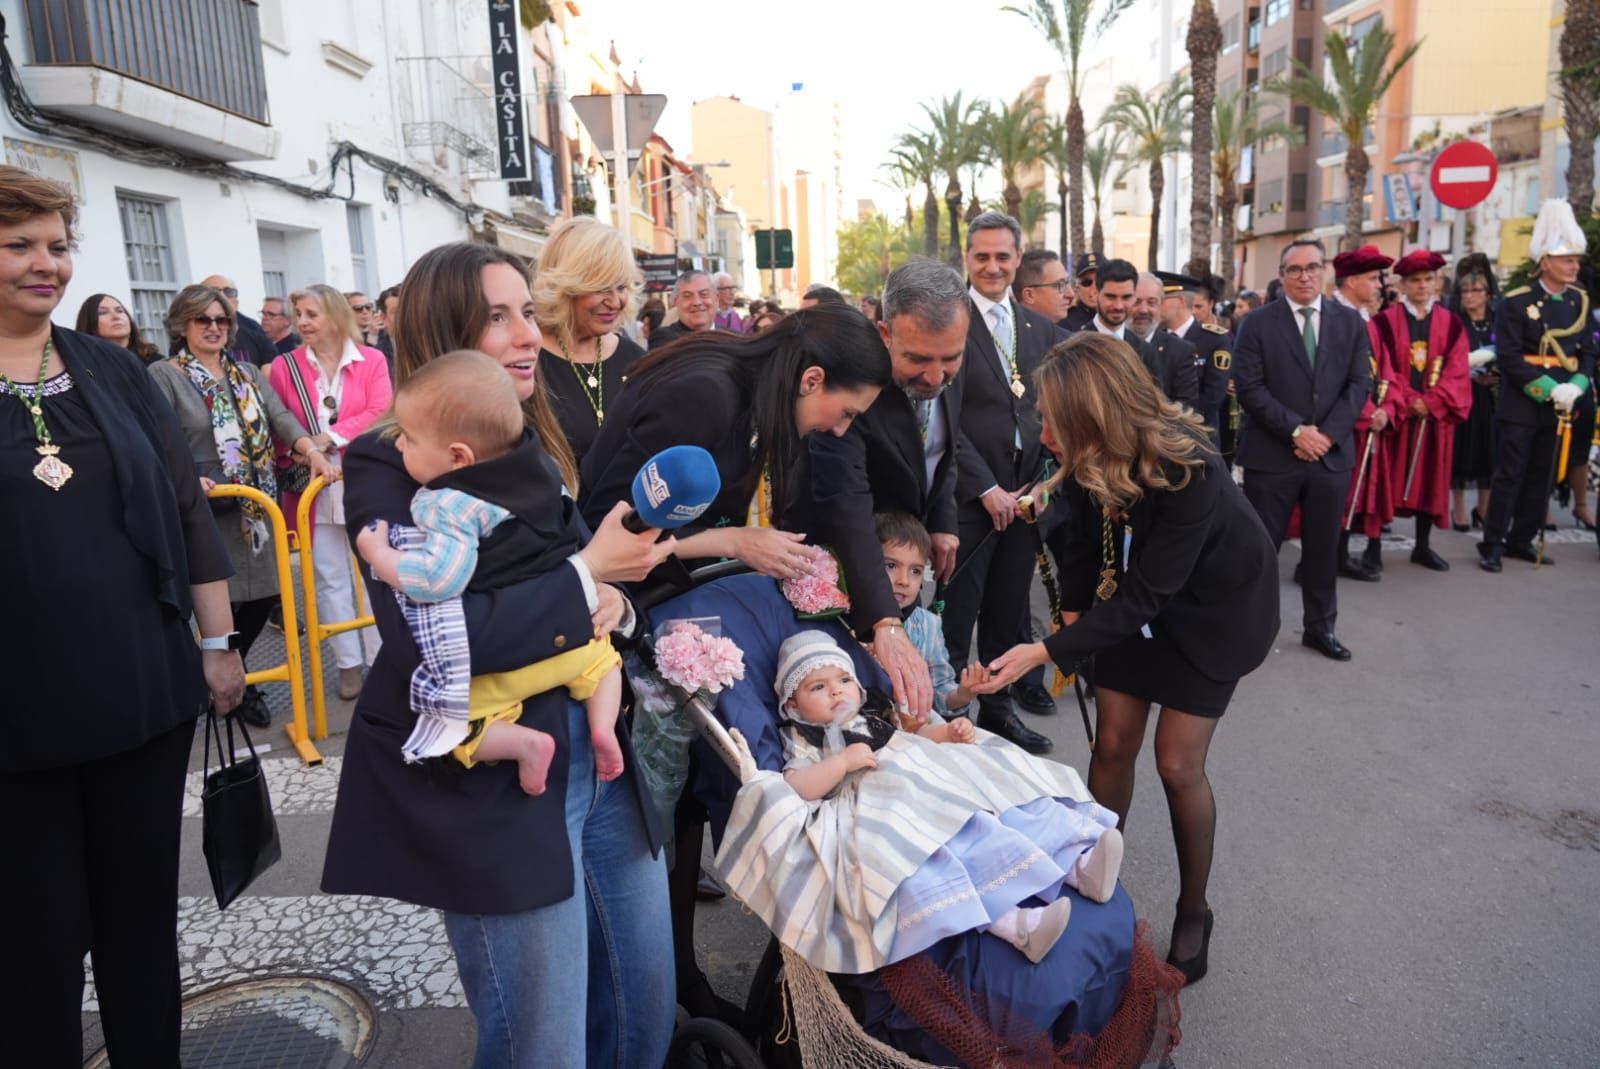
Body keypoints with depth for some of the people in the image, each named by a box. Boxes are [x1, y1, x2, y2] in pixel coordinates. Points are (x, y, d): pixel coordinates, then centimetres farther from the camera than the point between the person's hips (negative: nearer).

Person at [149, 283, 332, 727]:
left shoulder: (247, 372, 15)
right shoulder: (163, 376, -1)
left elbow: (280, 416, 2)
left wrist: (311, 450, -16)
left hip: (258, 506, 5)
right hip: (209, 511, -5)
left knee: (262, 594, 9)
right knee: (221, 602, -2)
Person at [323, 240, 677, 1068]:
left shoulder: (535, 443, 9)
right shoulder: (390, 466, -13)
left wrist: (613, 603, -8)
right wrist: (587, 575, -18)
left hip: (595, 756, 7)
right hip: (494, 787, -7)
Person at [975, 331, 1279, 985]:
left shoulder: (1187, 473, -37)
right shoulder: (1089, 460, -21)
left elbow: (1144, 597, -33)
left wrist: (1047, 652, -36)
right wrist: (1073, 612, -1)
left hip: (1215, 605, -4)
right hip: (1139, 585, 5)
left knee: (1178, 763, -3)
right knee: (1112, 744, 4)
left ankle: (1193, 912, 19)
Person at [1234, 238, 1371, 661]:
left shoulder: (1350, 322, 8)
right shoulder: (1257, 323, -2)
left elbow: (1360, 384, 3)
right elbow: (1249, 388, -10)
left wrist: (1327, 434, -11)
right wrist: (1296, 430, -16)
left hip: (1332, 452, 3)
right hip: (1272, 453, -3)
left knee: (1324, 547, 12)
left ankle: (1320, 628, 25)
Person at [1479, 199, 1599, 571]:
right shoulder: (1515, 303, -9)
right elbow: (1509, 358, -15)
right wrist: (1550, 390, -19)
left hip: (1558, 407, 6)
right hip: (1521, 406, -6)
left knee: (1542, 478, 9)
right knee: (1509, 476, -3)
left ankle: (1521, 541, 19)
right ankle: (1491, 545, 3)